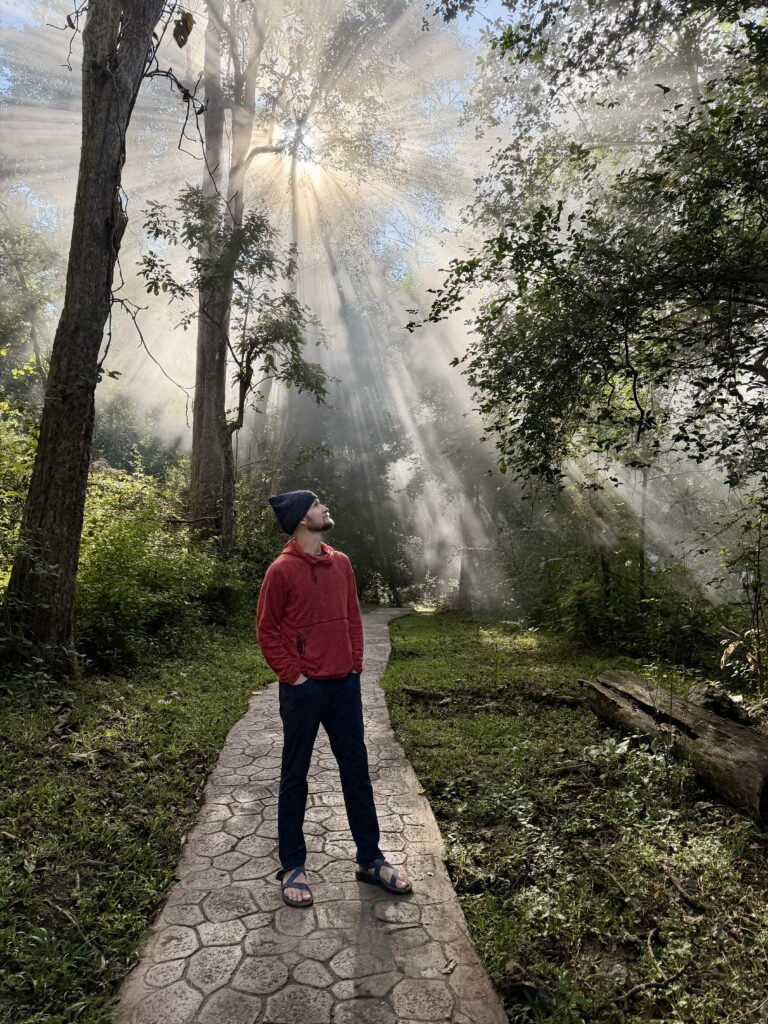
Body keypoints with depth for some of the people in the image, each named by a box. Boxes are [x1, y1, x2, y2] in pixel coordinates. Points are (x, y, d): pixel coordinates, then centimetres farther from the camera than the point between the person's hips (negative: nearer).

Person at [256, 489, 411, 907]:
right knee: (294, 777, 10)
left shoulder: (341, 563, 6)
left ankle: (370, 859, 28)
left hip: (344, 684, 6)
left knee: (356, 770, 13)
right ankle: (292, 866, 26)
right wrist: (292, 676, -10)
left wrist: (355, 665, 5)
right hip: (303, 689, -5)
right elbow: (267, 630, -7)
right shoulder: (281, 570, -11)